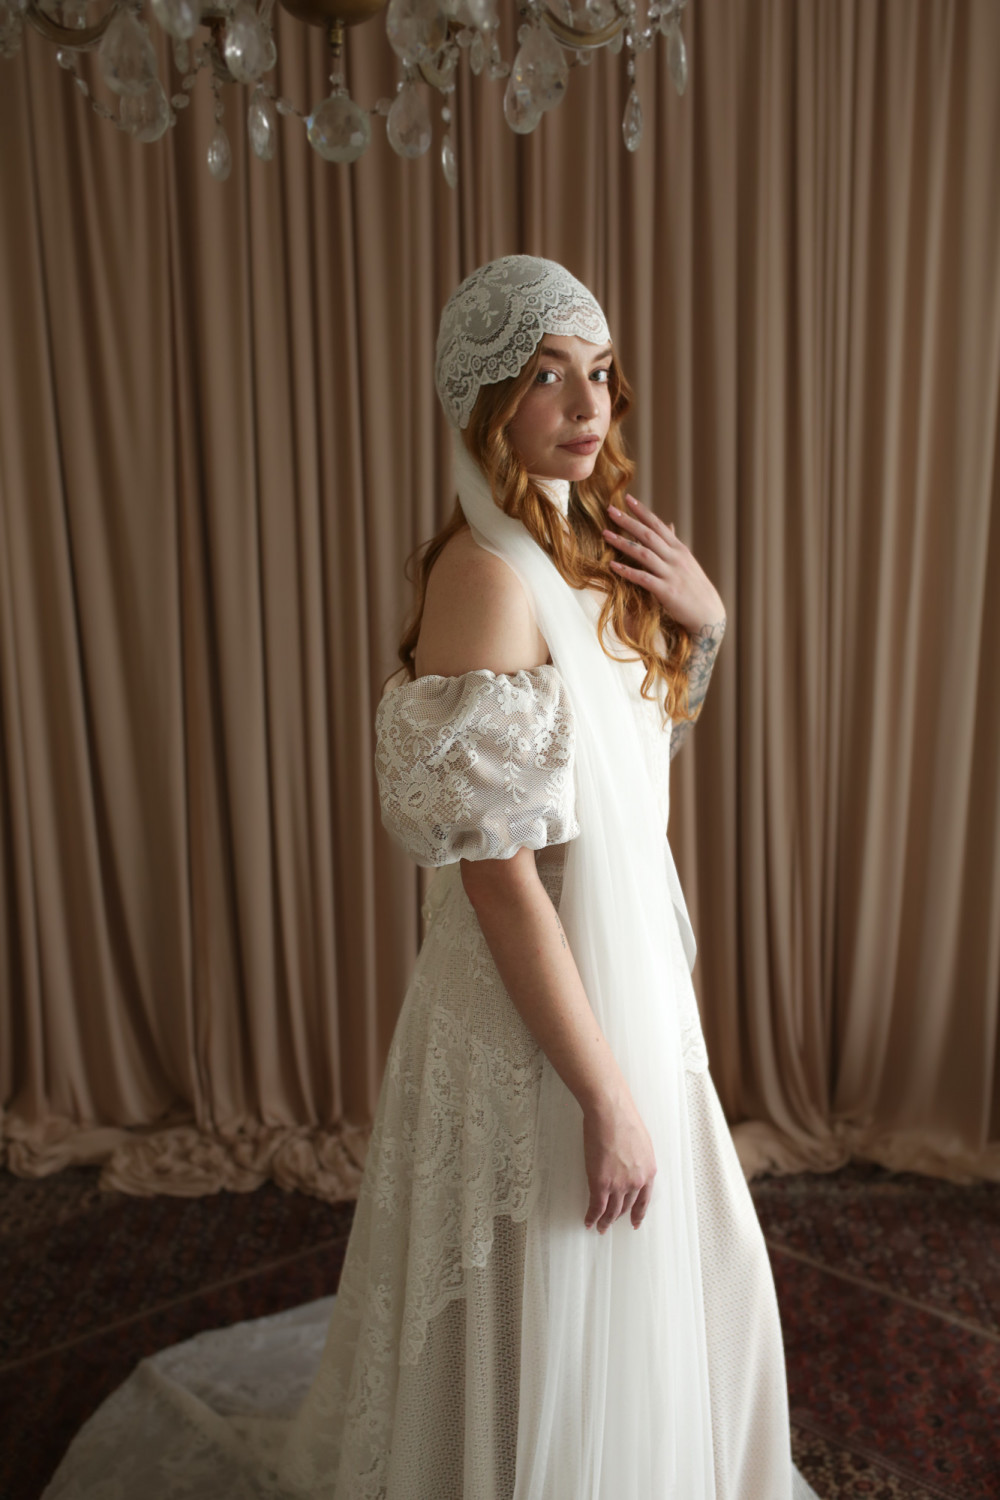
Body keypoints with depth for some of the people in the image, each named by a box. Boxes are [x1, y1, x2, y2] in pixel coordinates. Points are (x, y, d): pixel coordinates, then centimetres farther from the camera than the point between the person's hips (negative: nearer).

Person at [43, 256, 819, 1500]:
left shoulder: (583, 553, 4)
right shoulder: (485, 573, -22)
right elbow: (496, 873, -24)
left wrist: (701, 622, -2)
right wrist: (607, 1094, -19)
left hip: (623, 966, 9)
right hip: (540, 1011, -9)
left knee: (670, 1288, 28)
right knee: (552, 1324, 13)